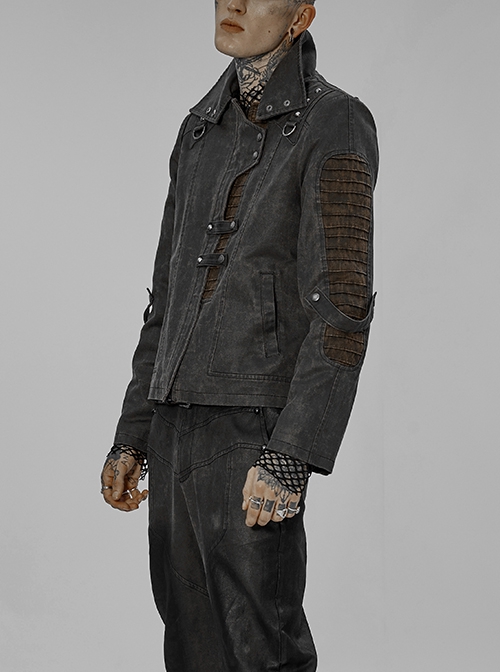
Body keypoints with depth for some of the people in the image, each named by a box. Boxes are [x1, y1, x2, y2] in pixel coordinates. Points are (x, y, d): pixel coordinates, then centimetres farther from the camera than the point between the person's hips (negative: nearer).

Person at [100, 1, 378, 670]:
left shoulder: (333, 125, -7)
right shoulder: (202, 130, 16)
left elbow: (342, 306, -14)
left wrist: (287, 458, -21)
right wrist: (133, 437, 16)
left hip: (253, 426, -7)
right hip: (176, 425, 7)